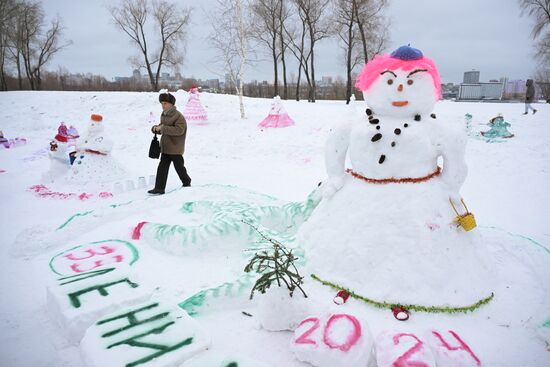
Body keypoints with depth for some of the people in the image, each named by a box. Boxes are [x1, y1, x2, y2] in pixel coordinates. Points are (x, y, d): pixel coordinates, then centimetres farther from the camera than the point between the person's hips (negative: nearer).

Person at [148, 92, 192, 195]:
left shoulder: (178, 116, -15)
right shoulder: (164, 115, 12)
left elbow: (179, 130, -28)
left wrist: (163, 128, -29)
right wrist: (155, 128, -2)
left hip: (176, 148, -7)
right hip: (165, 148, 7)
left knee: (179, 167, 9)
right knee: (162, 167, 1)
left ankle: (186, 182, 31)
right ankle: (159, 188, 3)